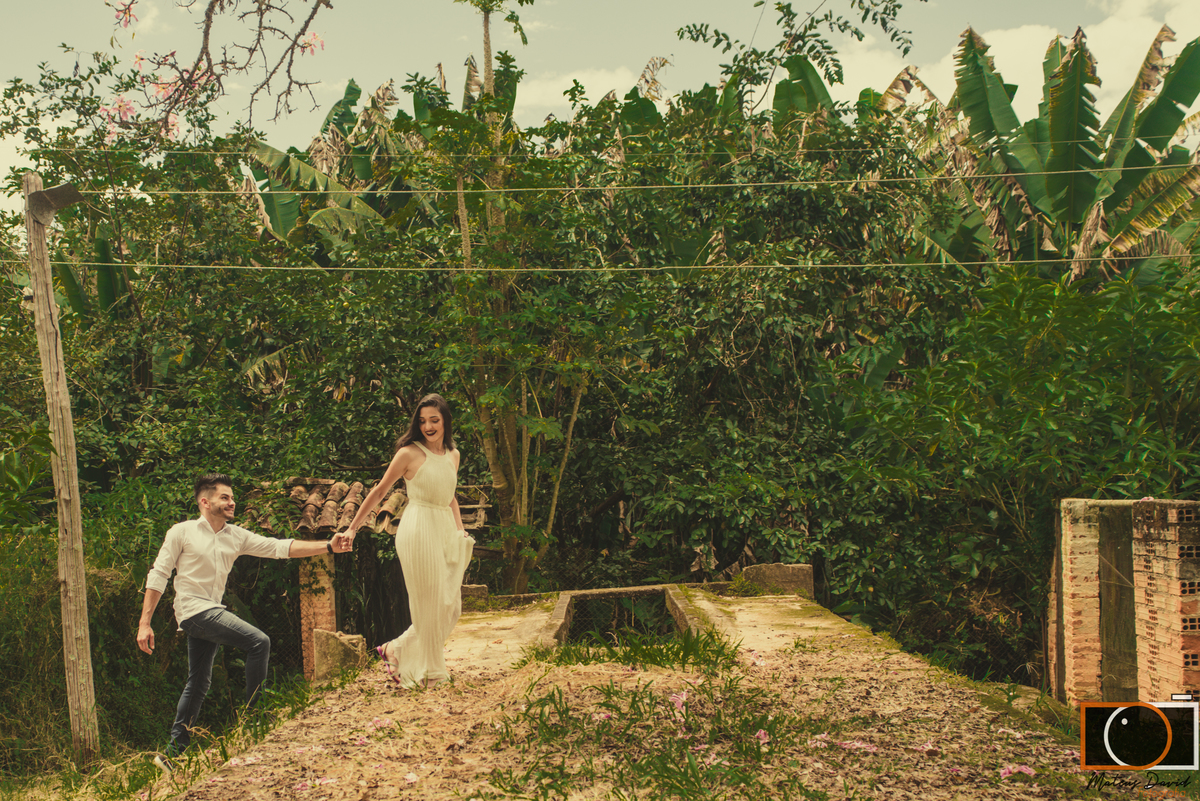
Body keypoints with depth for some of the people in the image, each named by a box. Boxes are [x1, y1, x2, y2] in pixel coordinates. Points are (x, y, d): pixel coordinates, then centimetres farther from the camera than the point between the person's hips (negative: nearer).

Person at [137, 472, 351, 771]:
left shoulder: (237, 536, 7)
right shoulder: (182, 532, -6)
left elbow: (279, 547, -2)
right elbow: (158, 575, -4)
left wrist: (328, 546, -15)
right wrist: (144, 623, -9)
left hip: (213, 612, 7)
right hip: (193, 609, -7)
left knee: (199, 682, 12)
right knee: (259, 641, -19)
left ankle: (173, 753, 22)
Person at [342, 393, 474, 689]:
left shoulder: (453, 455, 12)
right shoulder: (409, 453, -6)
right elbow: (379, 491, 0)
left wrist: (460, 530, 14)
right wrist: (352, 528, 1)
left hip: (446, 531, 7)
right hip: (419, 530, -7)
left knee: (450, 605, 7)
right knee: (429, 604, 0)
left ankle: (396, 649, 22)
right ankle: (428, 670, 18)